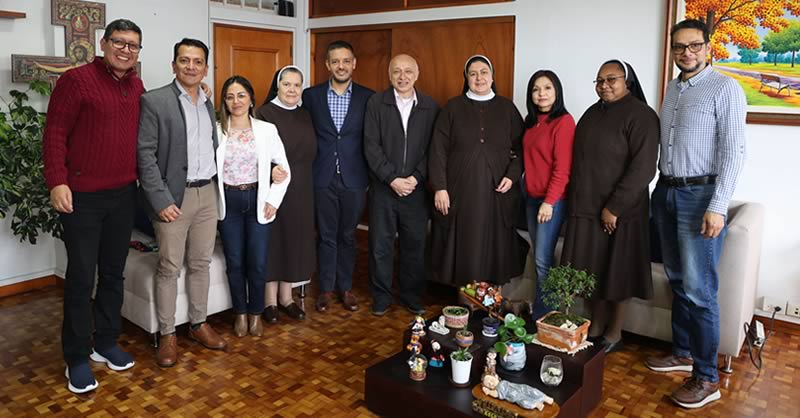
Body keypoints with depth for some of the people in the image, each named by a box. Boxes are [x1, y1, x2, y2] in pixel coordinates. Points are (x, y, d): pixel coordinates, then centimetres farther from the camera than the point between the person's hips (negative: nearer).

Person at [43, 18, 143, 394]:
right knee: (81, 277, 1)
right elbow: (54, 133, -10)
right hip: (82, 196, -5)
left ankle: (106, 343, 29)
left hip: (124, 195, 6)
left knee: (113, 273, 13)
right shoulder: (76, 80, -7)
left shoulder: (137, 88, 10)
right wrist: (57, 182, -16)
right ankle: (77, 358, 15)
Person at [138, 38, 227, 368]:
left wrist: (217, 187, 9)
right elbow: (145, 154, -11)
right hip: (174, 196, -5)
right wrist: (161, 200, -16)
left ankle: (198, 324, 26)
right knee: (169, 268, 2)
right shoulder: (154, 101, -7)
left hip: (207, 193, 6)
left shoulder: (208, 104, 12)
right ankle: (167, 334, 15)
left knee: (201, 263, 13)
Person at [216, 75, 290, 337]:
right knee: (234, 262, 7)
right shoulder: (216, 131, -3)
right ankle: (240, 313, 25)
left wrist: (273, 200, -4)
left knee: (258, 263, 1)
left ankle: (256, 313, 21)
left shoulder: (267, 130, -2)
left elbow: (284, 169, 1)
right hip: (228, 202, 0)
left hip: (257, 200, 0)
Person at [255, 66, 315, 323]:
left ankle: (286, 296, 23)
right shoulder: (265, 113, -6)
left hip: (301, 189, 5)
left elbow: (310, 152, 13)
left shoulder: (305, 116, 10)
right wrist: (271, 169, -28)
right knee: (271, 238, 3)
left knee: (295, 239, 9)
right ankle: (270, 299, 15)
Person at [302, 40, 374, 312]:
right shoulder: (311, 95, 2)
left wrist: (370, 175, -2)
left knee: (347, 236, 11)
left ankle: (346, 287, 25)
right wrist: (309, 170, 0)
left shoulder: (367, 97, 1)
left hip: (353, 178, 0)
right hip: (323, 178, 0)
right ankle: (326, 288, 21)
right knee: (326, 236, 8)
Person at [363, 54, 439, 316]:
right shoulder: (376, 103, 0)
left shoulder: (430, 106, 4)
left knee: (415, 244, 8)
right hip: (383, 186, -1)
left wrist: (415, 178, -9)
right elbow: (371, 146, -6)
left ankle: (413, 297, 23)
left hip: (416, 187, 1)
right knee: (380, 245, 5)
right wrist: (392, 179, -12)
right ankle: (381, 297, 21)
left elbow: (432, 148, 2)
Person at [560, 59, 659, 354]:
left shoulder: (641, 116, -10)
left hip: (620, 210, -6)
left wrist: (615, 207, -19)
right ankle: (595, 328, 26)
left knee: (617, 271, 5)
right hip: (586, 207, 6)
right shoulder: (592, 113, 12)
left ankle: (614, 334, 20)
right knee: (592, 269, 12)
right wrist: (575, 199, 10)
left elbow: (643, 168, -17)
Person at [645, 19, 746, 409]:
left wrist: (718, 207, -19)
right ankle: (682, 352, 26)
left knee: (699, 289, -6)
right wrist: (660, 188, 9)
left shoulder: (724, 88, -7)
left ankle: (707, 378, 4)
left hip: (700, 194, -6)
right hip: (666, 192, 7)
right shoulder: (672, 88, 14)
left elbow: (733, 152, -13)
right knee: (677, 281, 13)